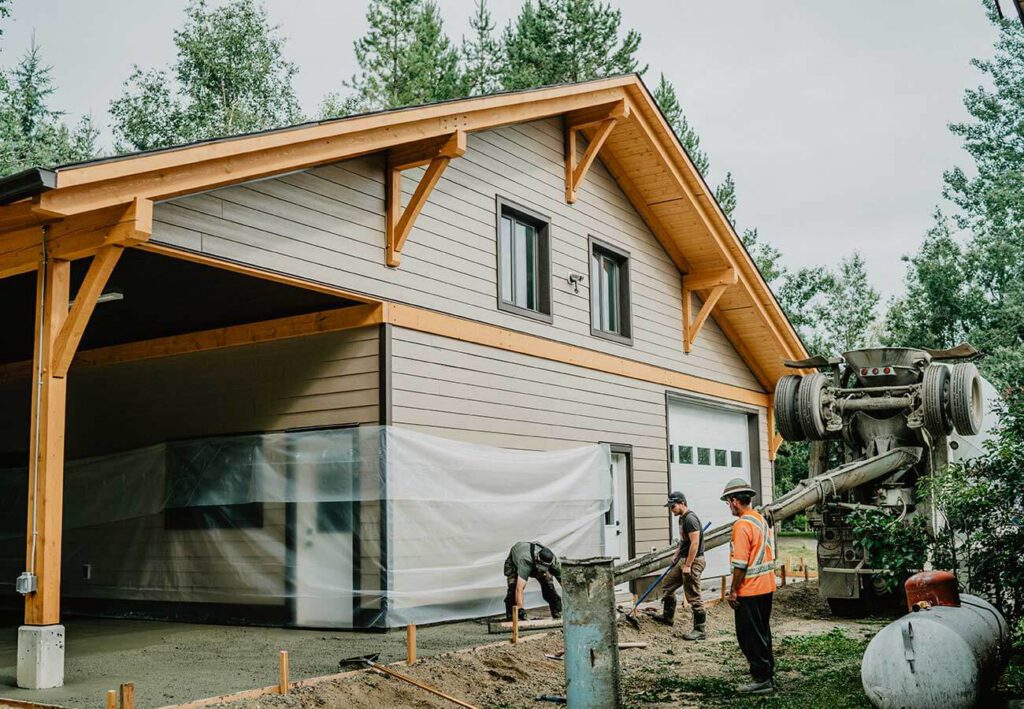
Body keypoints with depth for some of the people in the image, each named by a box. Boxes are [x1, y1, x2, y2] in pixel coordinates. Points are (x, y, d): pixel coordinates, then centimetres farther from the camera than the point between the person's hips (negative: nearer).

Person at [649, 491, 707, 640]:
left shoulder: (690, 519, -19)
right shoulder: (682, 518, 13)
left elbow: (695, 543, -24)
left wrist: (687, 566, -23)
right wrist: (676, 555, 23)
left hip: (693, 561, -11)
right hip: (683, 560, 11)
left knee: (693, 597, -7)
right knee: (668, 584, 21)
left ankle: (699, 630, -2)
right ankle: (668, 617, 35)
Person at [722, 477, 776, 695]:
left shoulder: (742, 525, -18)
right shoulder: (762, 520, 11)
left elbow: (740, 563, -22)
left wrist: (733, 590, -14)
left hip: (749, 590, -9)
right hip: (766, 587, 9)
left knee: (749, 636, -1)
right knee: (762, 633, 16)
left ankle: (761, 679, 1)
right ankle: (767, 675, 22)